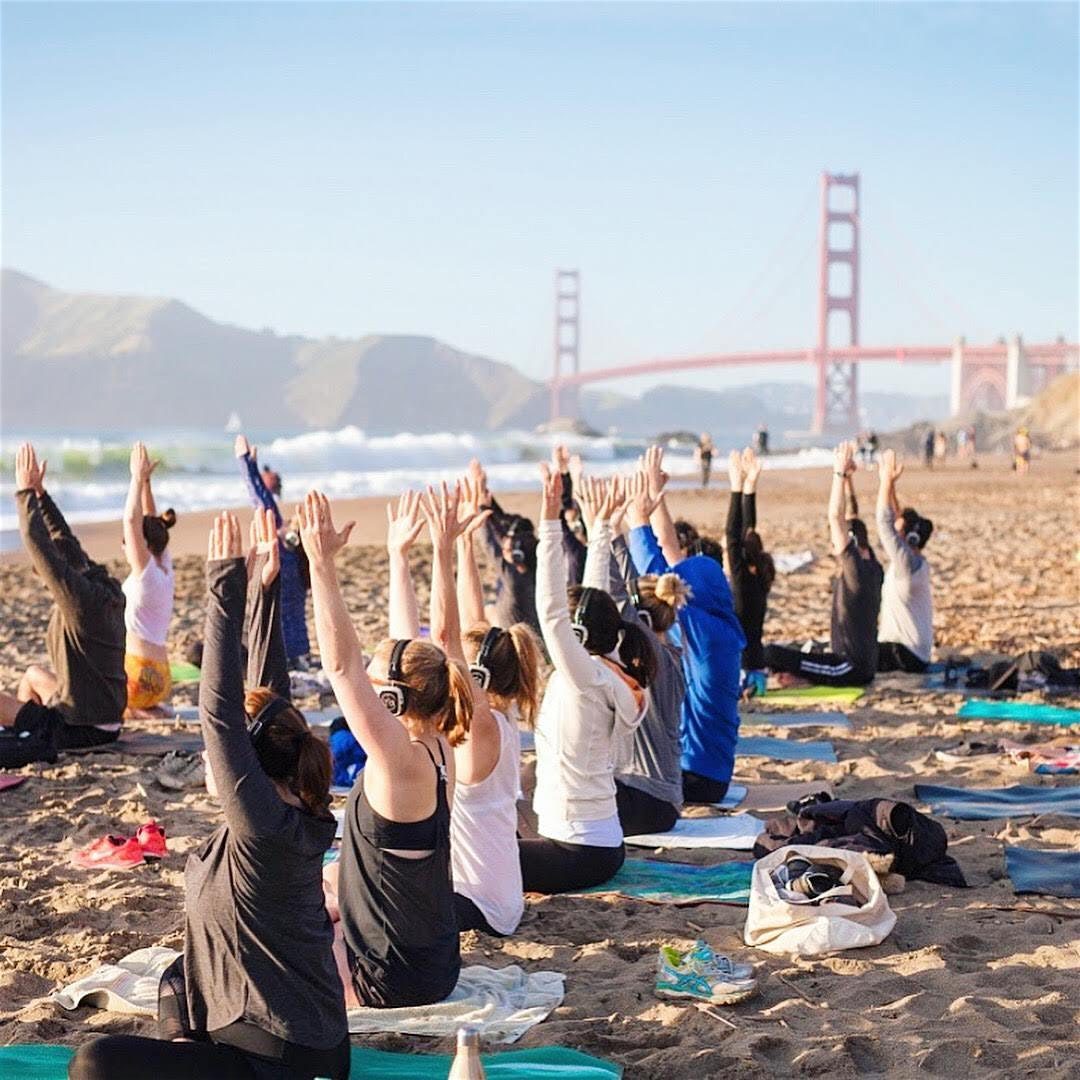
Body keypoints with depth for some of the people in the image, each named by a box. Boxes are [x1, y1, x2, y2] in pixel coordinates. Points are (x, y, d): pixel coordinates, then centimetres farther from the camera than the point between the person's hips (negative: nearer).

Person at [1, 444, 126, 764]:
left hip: (80, 728, -9)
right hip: (108, 721, 10)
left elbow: (38, 544, -23)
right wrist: (39, 493, 12)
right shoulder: (108, 591, 2)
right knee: (33, 674, 32)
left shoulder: (81, 599, -22)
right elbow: (65, 541, 13)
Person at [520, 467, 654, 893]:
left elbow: (551, 611, -26)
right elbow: (594, 599, 12)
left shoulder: (589, 678, -18)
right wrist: (600, 527, 18)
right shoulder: (610, 672, 5)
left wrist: (551, 524, -28)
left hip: (580, 853, -9)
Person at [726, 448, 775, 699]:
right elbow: (748, 532, 9)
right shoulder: (758, 582, 6)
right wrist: (749, 489, 6)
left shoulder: (744, 583, -14)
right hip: (753, 668, 9)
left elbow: (734, 538, -19)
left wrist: (737, 489, -18)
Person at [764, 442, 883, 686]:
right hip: (861, 664, 10)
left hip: (850, 668, -10)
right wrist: (846, 478, 16)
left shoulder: (857, 569, -15)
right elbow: (850, 523, 18)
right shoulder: (872, 568, 9)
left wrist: (841, 474, -16)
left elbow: (836, 518, -20)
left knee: (772, 654, -22)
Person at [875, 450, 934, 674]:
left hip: (906, 655, -10)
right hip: (914, 652, 10)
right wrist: (888, 483, 12)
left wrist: (887, 481, -20)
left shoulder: (908, 563, -16)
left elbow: (885, 524, -22)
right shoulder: (915, 561, 9)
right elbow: (893, 522, 16)